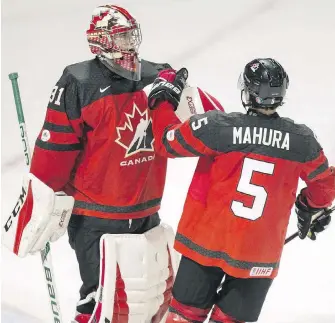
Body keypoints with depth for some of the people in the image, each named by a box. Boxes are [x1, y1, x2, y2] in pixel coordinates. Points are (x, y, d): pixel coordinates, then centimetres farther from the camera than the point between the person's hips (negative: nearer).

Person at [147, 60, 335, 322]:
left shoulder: (218, 127, -15)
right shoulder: (302, 141, -7)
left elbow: (166, 142, -3)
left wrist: (163, 99, 14)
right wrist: (312, 209, 33)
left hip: (207, 242, -1)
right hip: (260, 257, 1)